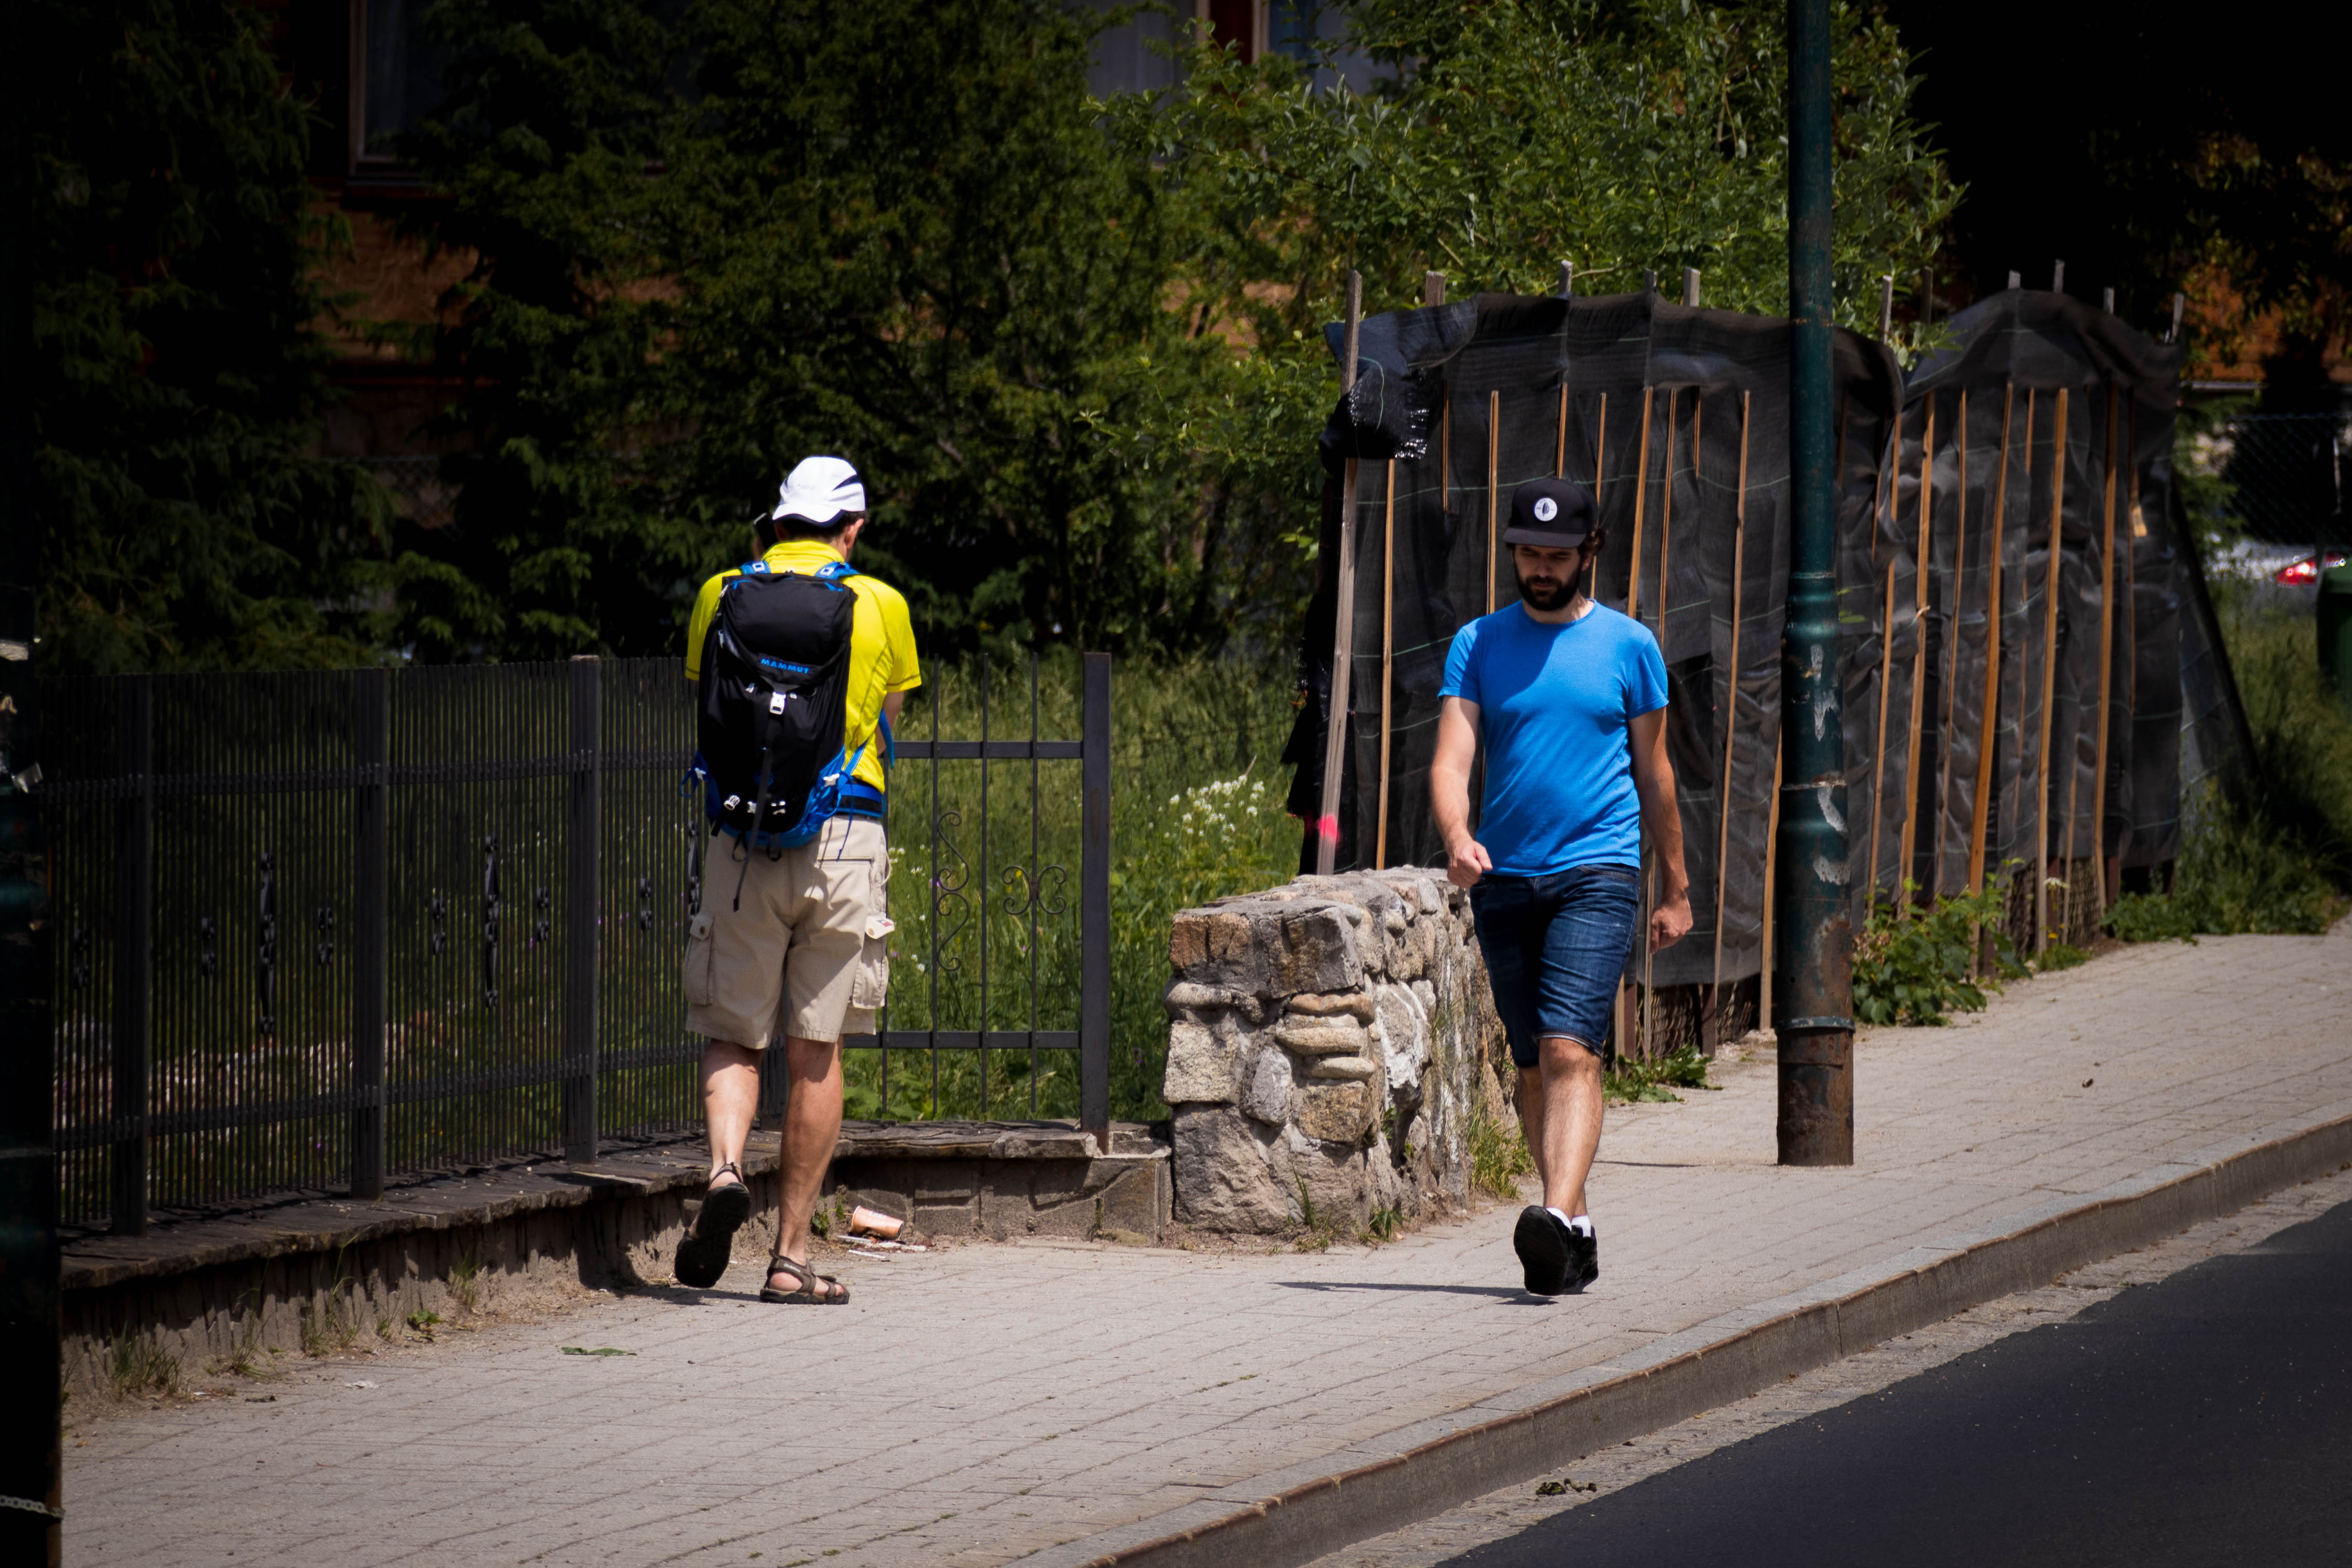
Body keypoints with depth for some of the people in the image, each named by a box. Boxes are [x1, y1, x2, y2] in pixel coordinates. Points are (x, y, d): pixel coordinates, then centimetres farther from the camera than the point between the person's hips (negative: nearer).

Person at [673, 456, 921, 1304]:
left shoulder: (723, 596, 6)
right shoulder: (879, 606, 3)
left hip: (746, 840, 1)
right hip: (846, 840, -1)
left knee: (733, 1036, 10)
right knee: (816, 1052, 4)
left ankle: (726, 1167, -19)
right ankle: (792, 1256, 4)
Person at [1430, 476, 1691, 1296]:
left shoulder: (1628, 645, 5)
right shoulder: (1478, 645, 7)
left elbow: (1653, 774, 12)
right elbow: (1452, 758, -3)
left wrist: (1677, 891, 14)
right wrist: (1458, 839, -23)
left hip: (1597, 874, -3)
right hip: (1505, 881, 3)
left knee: (1570, 1050, -19)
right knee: (1533, 1065, 9)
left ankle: (1558, 1217, -32)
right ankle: (1575, 1225, 20)